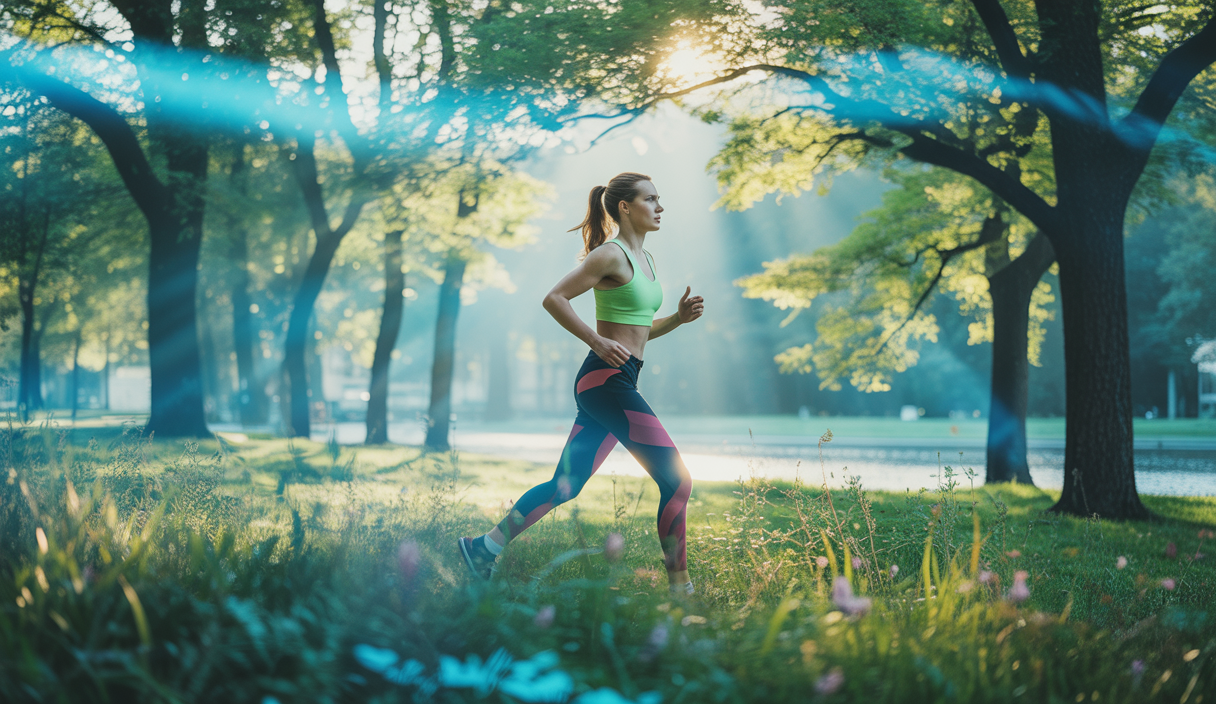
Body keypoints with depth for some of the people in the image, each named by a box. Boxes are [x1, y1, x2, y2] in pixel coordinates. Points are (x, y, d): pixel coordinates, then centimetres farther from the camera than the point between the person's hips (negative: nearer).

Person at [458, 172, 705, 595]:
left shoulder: (644, 259, 19)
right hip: (605, 379, -10)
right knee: (676, 478, -11)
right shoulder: (611, 255, -9)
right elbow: (554, 298, -13)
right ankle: (680, 585, -5)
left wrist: (679, 318, 8)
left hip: (618, 384, 10)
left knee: (566, 485, 10)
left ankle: (485, 546, 17)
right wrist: (598, 342, -17)